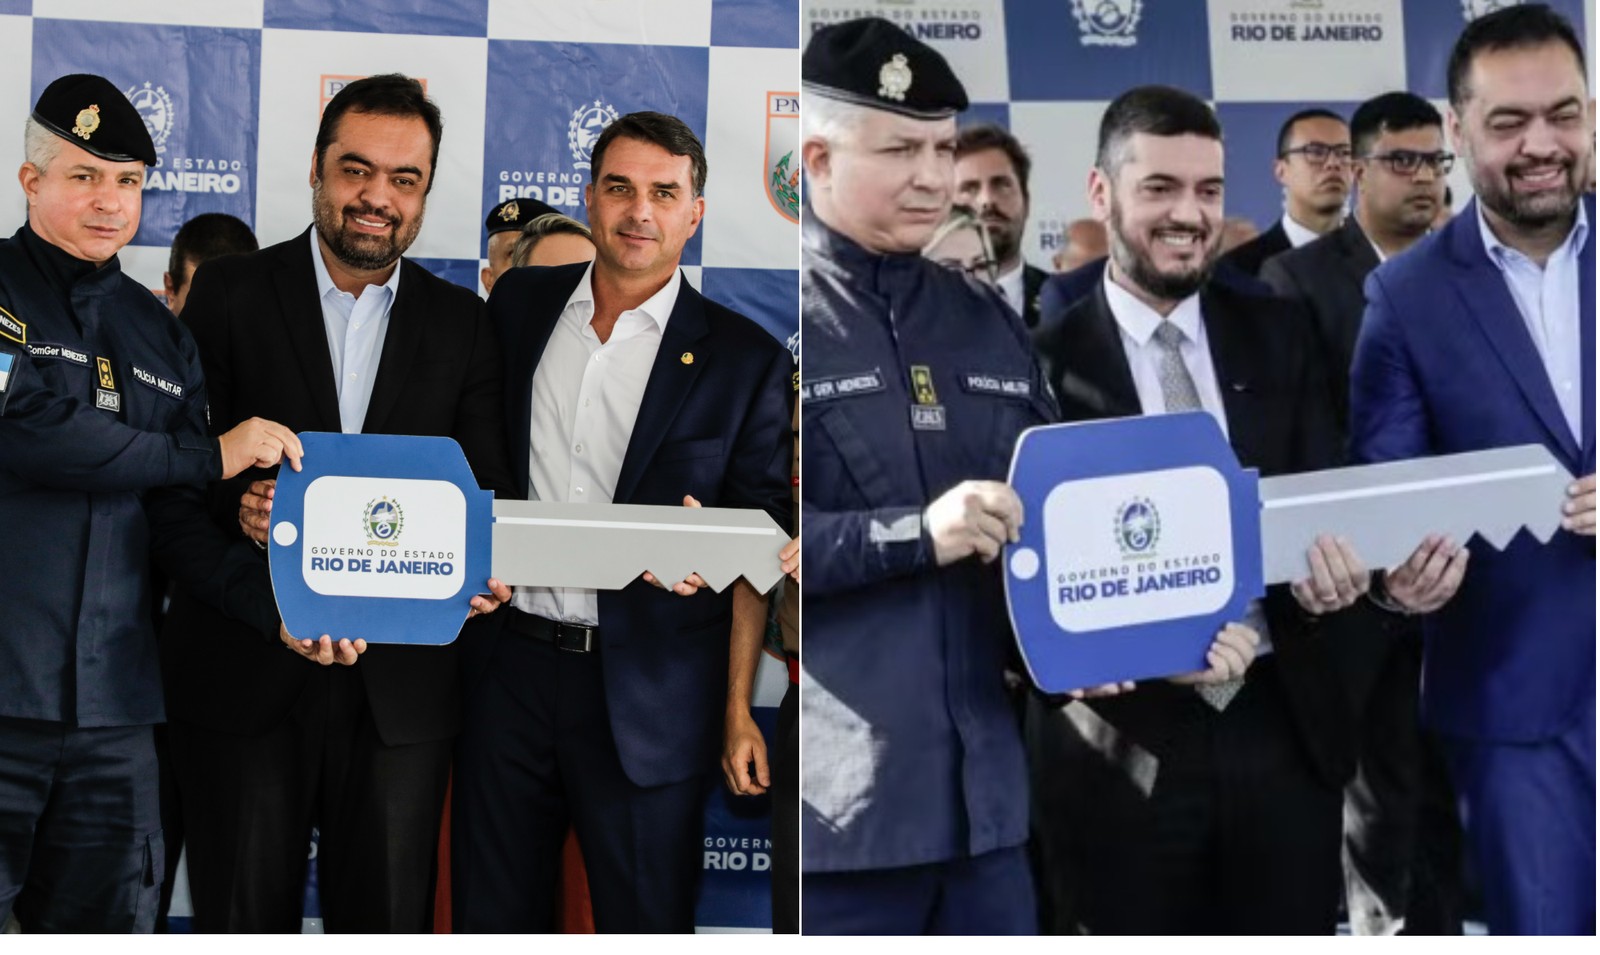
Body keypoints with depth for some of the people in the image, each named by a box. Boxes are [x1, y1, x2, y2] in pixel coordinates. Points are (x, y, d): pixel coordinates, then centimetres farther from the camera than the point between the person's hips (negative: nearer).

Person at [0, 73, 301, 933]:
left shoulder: (159, 334, 17)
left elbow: (172, 519, 11)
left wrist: (272, 600, -7)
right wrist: (211, 456, -10)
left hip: (112, 713, 5)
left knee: (105, 921, 6)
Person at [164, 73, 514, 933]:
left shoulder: (462, 323, 9)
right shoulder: (229, 295, 3)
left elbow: (486, 488, 6)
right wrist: (235, 501, -21)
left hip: (403, 689, 2)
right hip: (246, 676, -1)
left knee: (390, 918, 7)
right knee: (243, 918, 7)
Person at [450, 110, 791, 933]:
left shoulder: (745, 359, -3)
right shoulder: (519, 304, 8)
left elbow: (768, 517, 0)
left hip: (647, 690, -3)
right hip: (508, 660, 3)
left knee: (644, 920, 7)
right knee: (490, 911, 13)